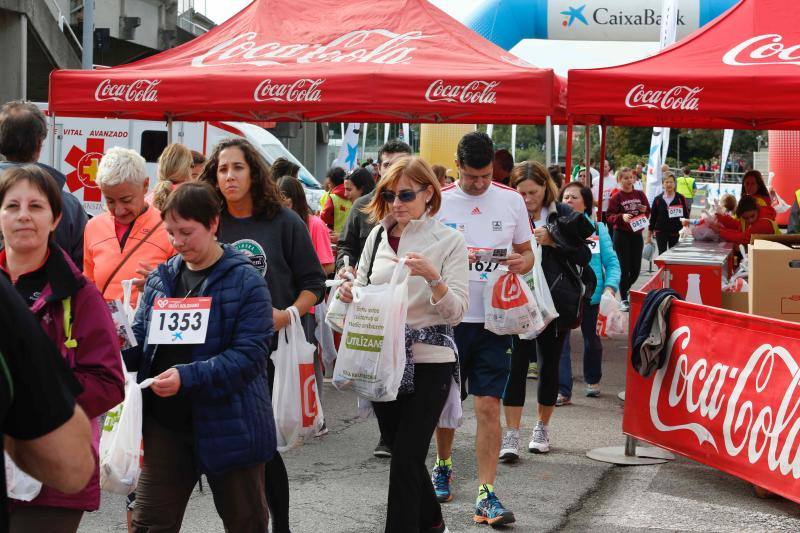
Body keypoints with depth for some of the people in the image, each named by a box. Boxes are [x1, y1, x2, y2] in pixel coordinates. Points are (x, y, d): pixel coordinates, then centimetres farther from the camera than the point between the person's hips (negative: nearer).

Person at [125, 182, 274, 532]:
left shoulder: (245, 281, -10)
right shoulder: (161, 278, 7)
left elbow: (250, 354, -18)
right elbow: (141, 335, 12)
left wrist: (188, 376, -28)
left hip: (227, 424, -4)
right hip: (166, 424, 4)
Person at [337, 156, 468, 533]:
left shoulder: (448, 241, -6)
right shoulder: (378, 236, 6)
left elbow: (457, 311, -11)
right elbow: (362, 292, 14)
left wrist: (432, 278, -27)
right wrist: (349, 295, -8)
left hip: (429, 362, -5)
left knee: (405, 460, -8)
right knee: (402, 451, 17)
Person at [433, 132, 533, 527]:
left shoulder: (511, 200, 3)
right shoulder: (439, 201, -2)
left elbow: (526, 253, 12)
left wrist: (523, 262, -11)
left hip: (494, 318, 0)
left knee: (489, 406, -6)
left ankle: (486, 494, -3)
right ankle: (443, 466, 39)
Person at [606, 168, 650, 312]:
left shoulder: (640, 195, 6)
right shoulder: (616, 197, -4)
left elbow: (648, 213, 13)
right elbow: (610, 217, -7)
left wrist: (644, 211, -9)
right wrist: (622, 217, -25)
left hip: (637, 234, 4)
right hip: (621, 235, -4)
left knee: (636, 269, 5)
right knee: (624, 268, -4)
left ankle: (625, 289, 33)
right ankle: (624, 300, 6)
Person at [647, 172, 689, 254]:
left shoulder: (680, 198, -2)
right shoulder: (658, 199, 1)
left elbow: (686, 215, 2)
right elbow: (652, 218, 6)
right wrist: (649, 236, 7)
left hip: (675, 233, 0)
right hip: (661, 232, 0)